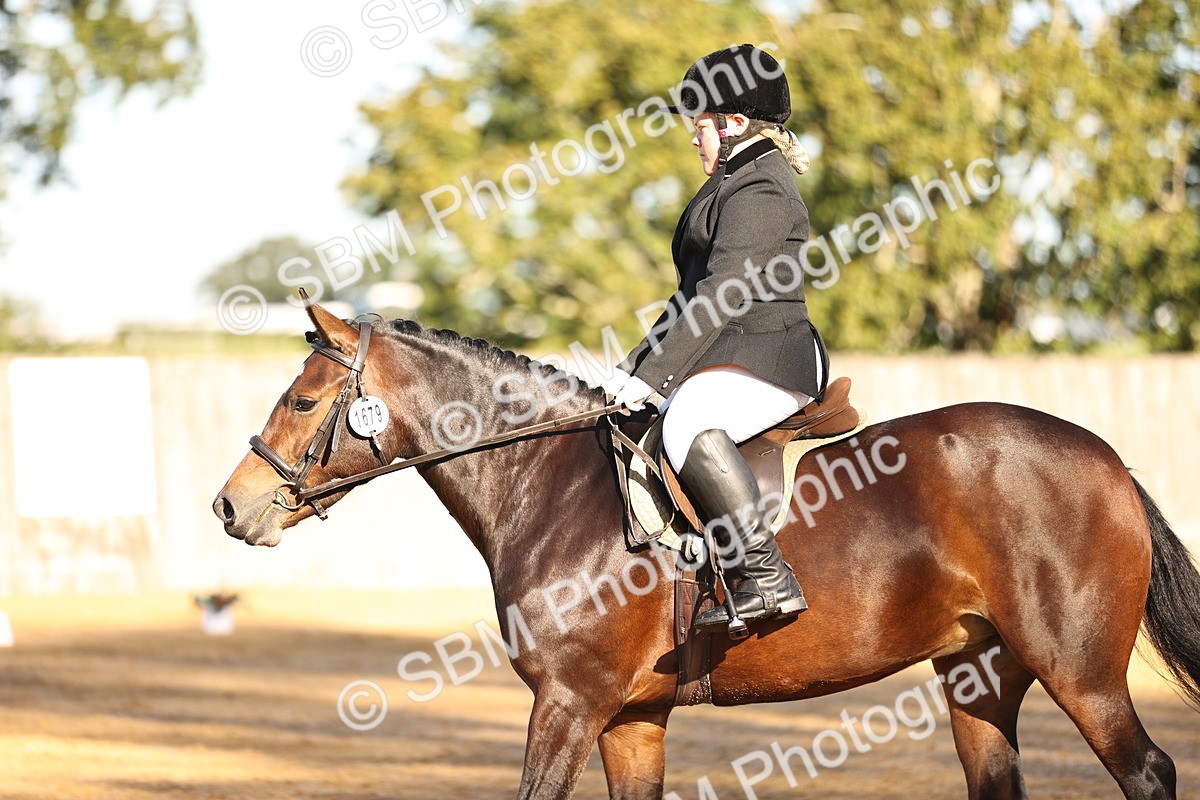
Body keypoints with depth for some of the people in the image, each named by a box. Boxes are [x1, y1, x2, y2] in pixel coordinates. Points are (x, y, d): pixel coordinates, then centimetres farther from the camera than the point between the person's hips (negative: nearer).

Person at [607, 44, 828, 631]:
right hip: (729, 365, 12)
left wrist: (653, 376, -24)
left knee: (688, 424, -37)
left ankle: (768, 578, -42)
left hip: (765, 362, -12)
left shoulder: (759, 192, -13)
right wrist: (636, 365, 18)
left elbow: (723, 295, -22)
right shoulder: (734, 185, 23)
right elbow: (693, 294, 26)